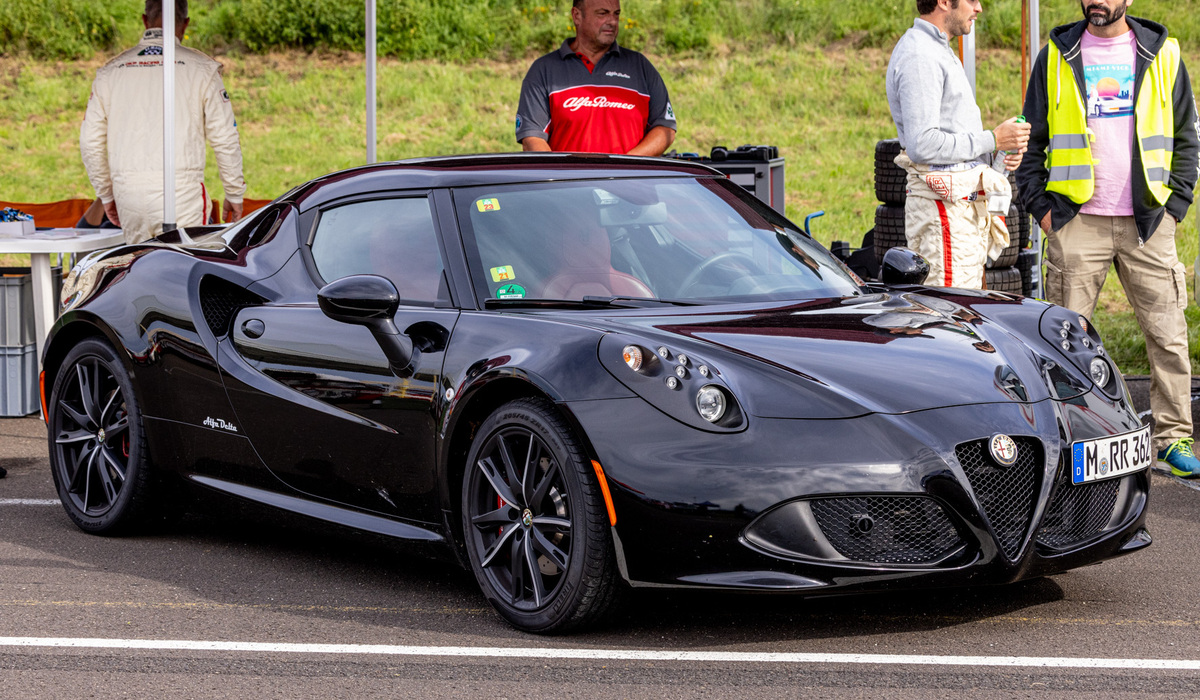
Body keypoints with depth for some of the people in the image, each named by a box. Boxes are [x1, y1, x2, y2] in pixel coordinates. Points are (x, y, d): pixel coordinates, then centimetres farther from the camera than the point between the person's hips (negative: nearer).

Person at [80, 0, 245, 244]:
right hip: (181, 187, -3)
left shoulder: (110, 71, 11)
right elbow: (224, 139, 2)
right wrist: (234, 194, 12)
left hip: (127, 189, 3)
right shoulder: (200, 68, 2)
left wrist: (106, 194, 24)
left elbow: (90, 142, 13)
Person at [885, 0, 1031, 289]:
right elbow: (922, 145, -22)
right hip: (945, 210, -11)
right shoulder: (919, 56, -14)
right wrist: (992, 140, -15)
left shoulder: (940, 52, 21)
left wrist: (998, 157, 8)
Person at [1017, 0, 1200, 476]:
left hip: (1147, 222, 1)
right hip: (1078, 222, 0)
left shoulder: (1162, 54, 8)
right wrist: (1040, 206, 2)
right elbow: (1032, 140, 10)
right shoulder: (1056, 57, 7)